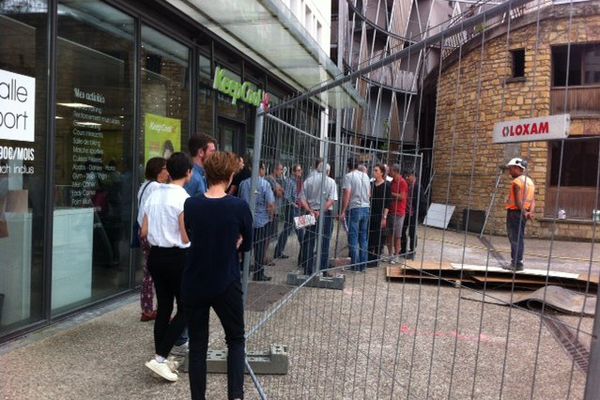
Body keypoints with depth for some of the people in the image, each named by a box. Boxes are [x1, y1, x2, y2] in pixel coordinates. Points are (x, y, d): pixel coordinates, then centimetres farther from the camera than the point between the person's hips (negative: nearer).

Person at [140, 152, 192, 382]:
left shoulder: (154, 195, 6)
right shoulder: (183, 198, -15)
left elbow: (144, 233, 8)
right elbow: (186, 238, -17)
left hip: (156, 255, 7)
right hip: (177, 258, -7)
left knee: (163, 307, 15)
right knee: (185, 309, 4)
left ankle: (161, 358, 22)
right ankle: (159, 358, -1)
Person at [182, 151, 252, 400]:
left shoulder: (190, 205, -4)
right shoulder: (240, 207, -11)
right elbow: (246, 245, 1)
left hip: (194, 285, 2)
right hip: (226, 285, -2)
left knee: (197, 344, 13)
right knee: (235, 339, 17)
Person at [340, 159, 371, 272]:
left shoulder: (349, 176, -8)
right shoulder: (365, 176, 12)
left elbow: (347, 195, -14)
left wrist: (343, 211, -13)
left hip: (354, 208, -6)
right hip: (366, 208, 6)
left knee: (353, 238, 1)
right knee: (364, 238, 11)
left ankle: (355, 265, 2)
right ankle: (363, 265, 14)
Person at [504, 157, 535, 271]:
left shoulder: (517, 181, -11)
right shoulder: (530, 181, 17)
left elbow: (518, 200, -20)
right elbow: (532, 200, 8)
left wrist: (524, 213, -20)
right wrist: (531, 212, -2)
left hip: (515, 212, -9)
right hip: (523, 212, 9)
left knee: (515, 238, -6)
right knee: (519, 238, 12)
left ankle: (516, 263, -4)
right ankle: (516, 262, 17)